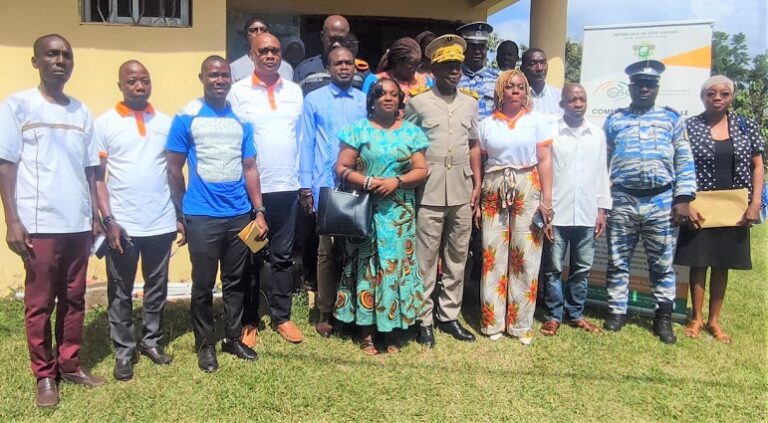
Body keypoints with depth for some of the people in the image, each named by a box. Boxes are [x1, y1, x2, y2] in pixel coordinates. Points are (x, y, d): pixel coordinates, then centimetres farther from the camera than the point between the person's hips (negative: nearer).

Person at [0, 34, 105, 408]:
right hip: (40, 224, -4)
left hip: (79, 224, 4)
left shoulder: (82, 112, 12)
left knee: (74, 299, 11)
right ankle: (44, 375, 16)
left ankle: (70, 364, 23)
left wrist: (96, 216, 11)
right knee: (39, 303, 5)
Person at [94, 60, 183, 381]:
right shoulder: (104, 123, -1)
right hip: (122, 224, -2)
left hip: (162, 223, 3)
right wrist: (108, 220, -11)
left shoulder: (166, 123, 7)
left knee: (157, 288, 13)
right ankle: (123, 351, 20)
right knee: (120, 292, 8)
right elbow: (96, 176, -3)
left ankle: (151, 340, 29)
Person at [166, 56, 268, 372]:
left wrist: (259, 211, 6)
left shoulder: (241, 120, 8)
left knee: (235, 281, 13)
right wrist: (181, 212, 3)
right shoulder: (186, 117, -2)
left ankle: (233, 338, 28)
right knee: (203, 284, 6)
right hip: (202, 217, -3)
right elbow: (174, 168, 1)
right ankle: (205, 345, 21)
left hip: (240, 215, 4)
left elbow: (250, 168, 10)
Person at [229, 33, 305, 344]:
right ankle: (248, 320, 21)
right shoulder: (238, 92, -2)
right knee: (250, 258, 8)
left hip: (287, 188, 3)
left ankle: (282, 316, 24)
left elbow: (302, 138, 10)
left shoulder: (295, 92, 9)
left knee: (283, 256, 11)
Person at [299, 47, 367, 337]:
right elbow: (307, 144, 1)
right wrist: (305, 186, -4)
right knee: (327, 250, 4)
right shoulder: (314, 100, 3)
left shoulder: (365, 101, 9)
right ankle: (324, 314, 14)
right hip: (326, 186, -2)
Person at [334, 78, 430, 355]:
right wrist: (367, 182, -17)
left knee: (397, 265, 2)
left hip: (399, 212, 2)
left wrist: (397, 181, -13)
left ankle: (393, 329, 13)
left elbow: (421, 170, 4)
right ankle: (366, 330, 9)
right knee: (366, 265, 0)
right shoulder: (358, 130, 4)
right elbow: (341, 168, -1)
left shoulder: (412, 132, 9)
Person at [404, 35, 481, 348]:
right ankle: (423, 319, 12)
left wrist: (477, 185, 10)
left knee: (457, 257, 10)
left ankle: (448, 315, 22)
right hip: (429, 192, -4)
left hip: (461, 191, 4)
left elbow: (473, 146, 15)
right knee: (426, 258, 1)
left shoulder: (470, 104, 12)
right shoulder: (418, 103, 0)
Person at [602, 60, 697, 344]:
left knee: (662, 265, 6)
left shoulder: (671, 119, 10)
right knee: (617, 262, 7)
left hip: (661, 202, 0)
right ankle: (617, 312, 19)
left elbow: (684, 161, 6)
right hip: (622, 202, 1)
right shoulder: (614, 120, 11)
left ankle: (663, 318, 17)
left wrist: (683, 198, -3)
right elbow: (602, 162, 10)